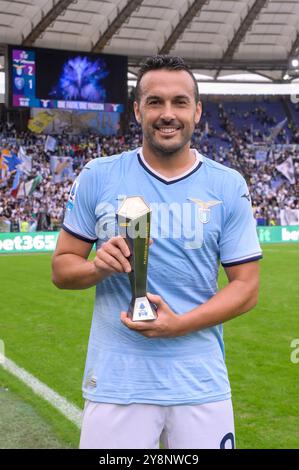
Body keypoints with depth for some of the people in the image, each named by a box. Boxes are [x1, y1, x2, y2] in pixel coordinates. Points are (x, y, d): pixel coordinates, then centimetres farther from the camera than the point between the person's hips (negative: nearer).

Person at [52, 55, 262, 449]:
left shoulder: (228, 186, 1)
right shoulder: (98, 177, 1)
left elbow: (247, 286, 0)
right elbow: (62, 268, 6)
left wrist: (180, 324, -15)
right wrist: (98, 267, -16)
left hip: (202, 384, 1)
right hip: (115, 383, 0)